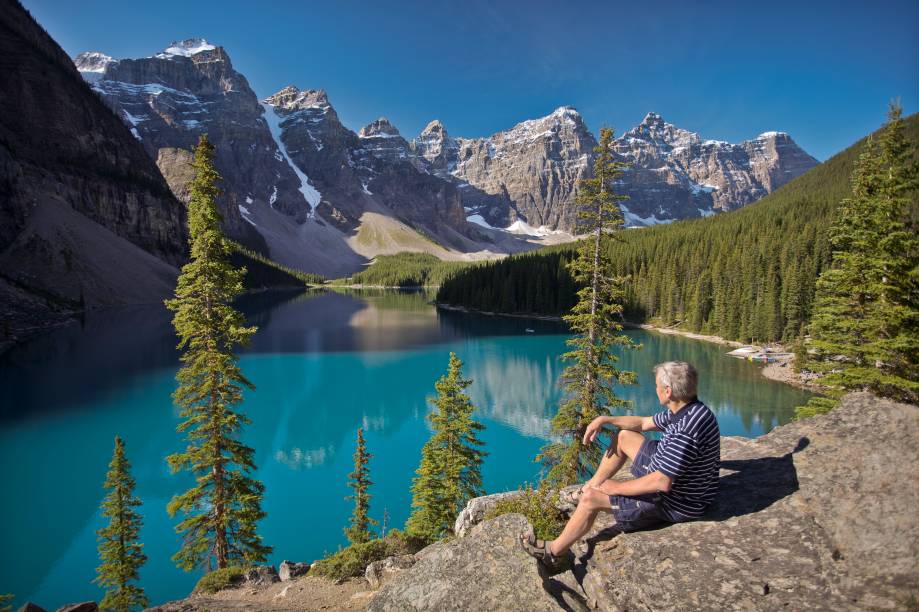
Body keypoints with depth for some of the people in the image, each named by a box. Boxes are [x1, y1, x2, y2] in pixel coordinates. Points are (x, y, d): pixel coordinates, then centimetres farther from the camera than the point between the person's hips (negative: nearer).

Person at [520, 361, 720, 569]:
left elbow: (662, 483, -33)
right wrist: (604, 419, 6)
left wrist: (617, 487, -21)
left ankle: (554, 551, 11)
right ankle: (590, 486, 31)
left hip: (675, 502, -10)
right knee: (623, 436, 17)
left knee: (591, 499, -10)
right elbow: (644, 423, 13)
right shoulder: (686, 410, -3)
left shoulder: (686, 431, -35)